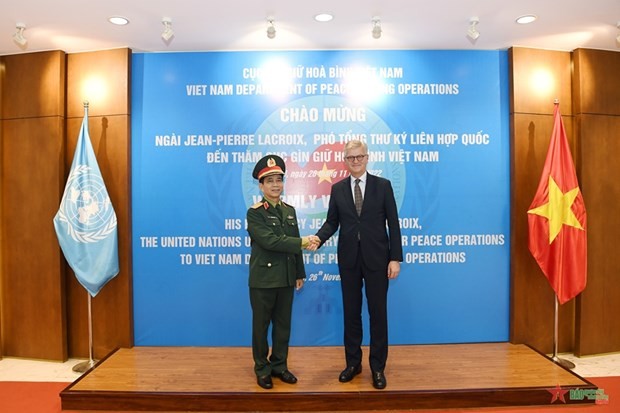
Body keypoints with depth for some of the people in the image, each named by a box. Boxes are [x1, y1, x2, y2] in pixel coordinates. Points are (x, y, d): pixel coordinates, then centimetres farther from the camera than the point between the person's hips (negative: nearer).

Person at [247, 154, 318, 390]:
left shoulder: (289, 211, 9)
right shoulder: (255, 213, -10)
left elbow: (294, 245, 12)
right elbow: (270, 241, -23)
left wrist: (299, 273, 12)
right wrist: (302, 243, -21)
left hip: (286, 279, 6)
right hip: (263, 279, -5)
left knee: (283, 325, 13)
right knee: (261, 325, 8)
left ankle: (279, 366, 28)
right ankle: (262, 369, 24)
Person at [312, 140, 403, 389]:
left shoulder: (383, 186, 0)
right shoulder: (337, 189, 6)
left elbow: (393, 224, -3)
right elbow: (332, 222, 5)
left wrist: (396, 258, -8)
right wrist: (318, 238, -15)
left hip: (377, 259, -2)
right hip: (349, 259, 2)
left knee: (378, 313, 5)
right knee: (351, 313, 11)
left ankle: (378, 367, 19)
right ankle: (353, 363, 26)